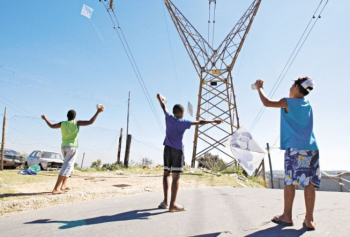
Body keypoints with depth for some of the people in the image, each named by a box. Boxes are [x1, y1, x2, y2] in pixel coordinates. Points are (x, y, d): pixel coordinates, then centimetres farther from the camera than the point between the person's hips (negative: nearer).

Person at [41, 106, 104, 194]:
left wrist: (45, 119, 40)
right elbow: (90, 122, -14)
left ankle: (63, 185, 21)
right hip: (72, 147, -6)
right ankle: (56, 189, -18)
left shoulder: (62, 123, 5)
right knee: (66, 167, -10)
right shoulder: (77, 123, -6)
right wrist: (98, 112, -13)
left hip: (63, 147, 6)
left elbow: (51, 126, 22)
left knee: (69, 166, 23)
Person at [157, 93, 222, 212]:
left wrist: (160, 99, 43)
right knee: (176, 176, -8)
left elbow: (164, 108, 24)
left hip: (167, 148, 5)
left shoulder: (168, 118, 6)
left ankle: (165, 201, 8)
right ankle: (172, 204, -12)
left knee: (166, 173, 10)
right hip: (177, 150, -5)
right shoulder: (184, 122, -4)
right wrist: (214, 121, 5)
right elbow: (200, 122, -6)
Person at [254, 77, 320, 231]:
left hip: (295, 148, -6)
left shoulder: (287, 102, -2)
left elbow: (267, 103, 2)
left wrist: (259, 88, 18)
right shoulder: (307, 104, 19)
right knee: (309, 183, 2)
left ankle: (287, 216, 6)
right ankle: (309, 219, 2)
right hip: (311, 148, 7)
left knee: (289, 182, 0)